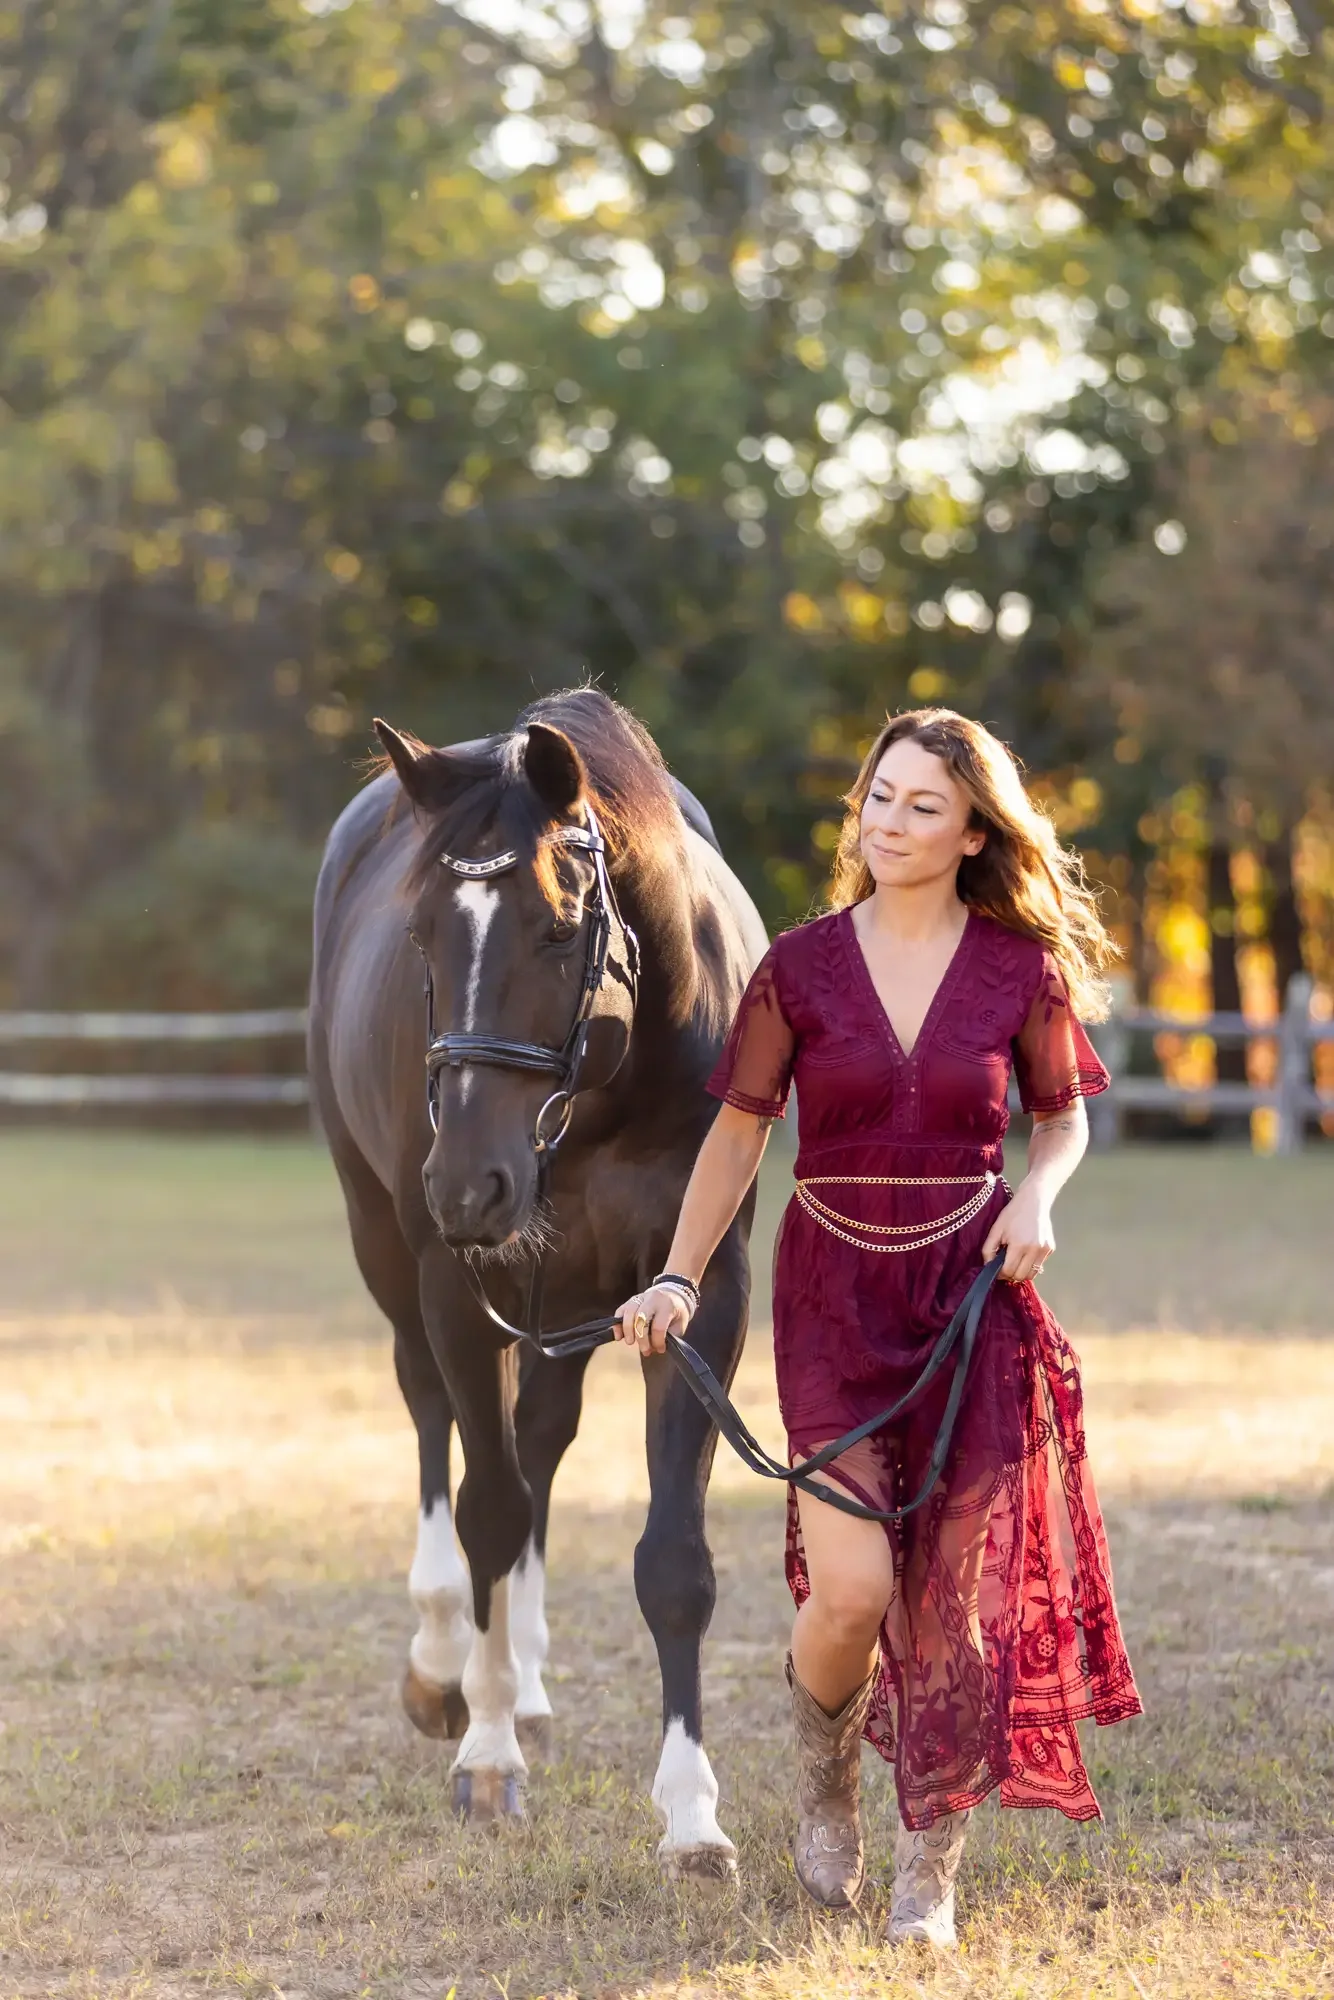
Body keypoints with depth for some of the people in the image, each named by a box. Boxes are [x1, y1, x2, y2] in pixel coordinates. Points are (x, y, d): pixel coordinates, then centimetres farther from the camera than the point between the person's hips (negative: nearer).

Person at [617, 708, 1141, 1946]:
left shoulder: (1022, 973, -1)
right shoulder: (801, 967, -1)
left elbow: (1063, 1115, 13)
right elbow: (738, 1132, 3)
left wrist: (1037, 1197, -8)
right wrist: (678, 1278, -7)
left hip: (970, 1288, 1)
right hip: (833, 1294, -1)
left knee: (954, 1590, -1)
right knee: (851, 1586, -11)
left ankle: (931, 1870, 14)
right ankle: (823, 1786, 22)